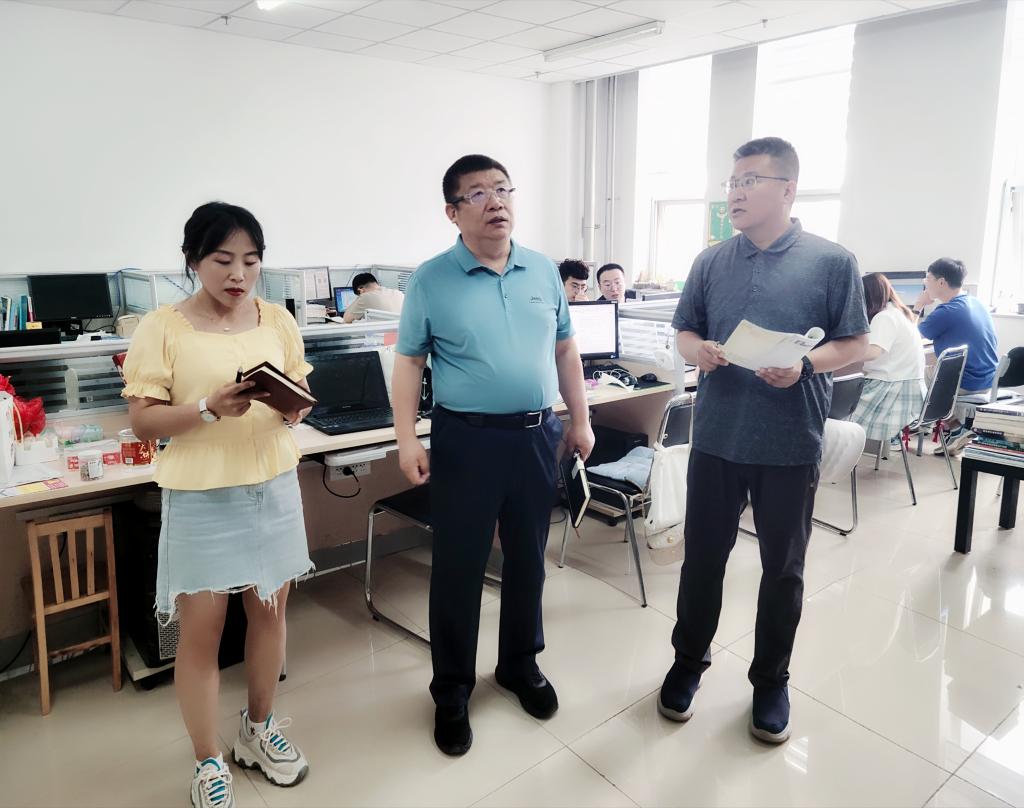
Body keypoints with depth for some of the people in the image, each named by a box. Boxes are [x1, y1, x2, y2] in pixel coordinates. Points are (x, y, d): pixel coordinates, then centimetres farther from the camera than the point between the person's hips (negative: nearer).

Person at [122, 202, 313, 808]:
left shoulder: (278, 320, 3)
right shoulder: (163, 328, -7)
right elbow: (142, 420, -8)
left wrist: (292, 406, -15)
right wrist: (209, 408, -24)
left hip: (274, 489, 4)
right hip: (200, 498, -3)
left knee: (270, 611, 15)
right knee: (201, 630, 4)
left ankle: (260, 727, 38)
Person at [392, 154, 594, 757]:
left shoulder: (544, 271, 6)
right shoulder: (432, 280, -5)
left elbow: (565, 350, 12)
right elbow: (410, 363, -3)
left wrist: (581, 420, 9)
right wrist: (407, 439, -12)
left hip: (538, 435, 4)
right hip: (467, 439, -3)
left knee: (528, 557, 16)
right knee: (458, 567, 6)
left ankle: (521, 664, 38)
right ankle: (452, 689, 25)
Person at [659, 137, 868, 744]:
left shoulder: (833, 262, -3)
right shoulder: (712, 261, 6)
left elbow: (855, 344, -1)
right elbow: (684, 331, 12)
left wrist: (804, 366, -20)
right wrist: (699, 350, -12)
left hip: (791, 445, -2)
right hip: (717, 438, 3)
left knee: (783, 568, 12)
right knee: (703, 557, 13)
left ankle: (771, 679, 32)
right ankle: (689, 661, 34)